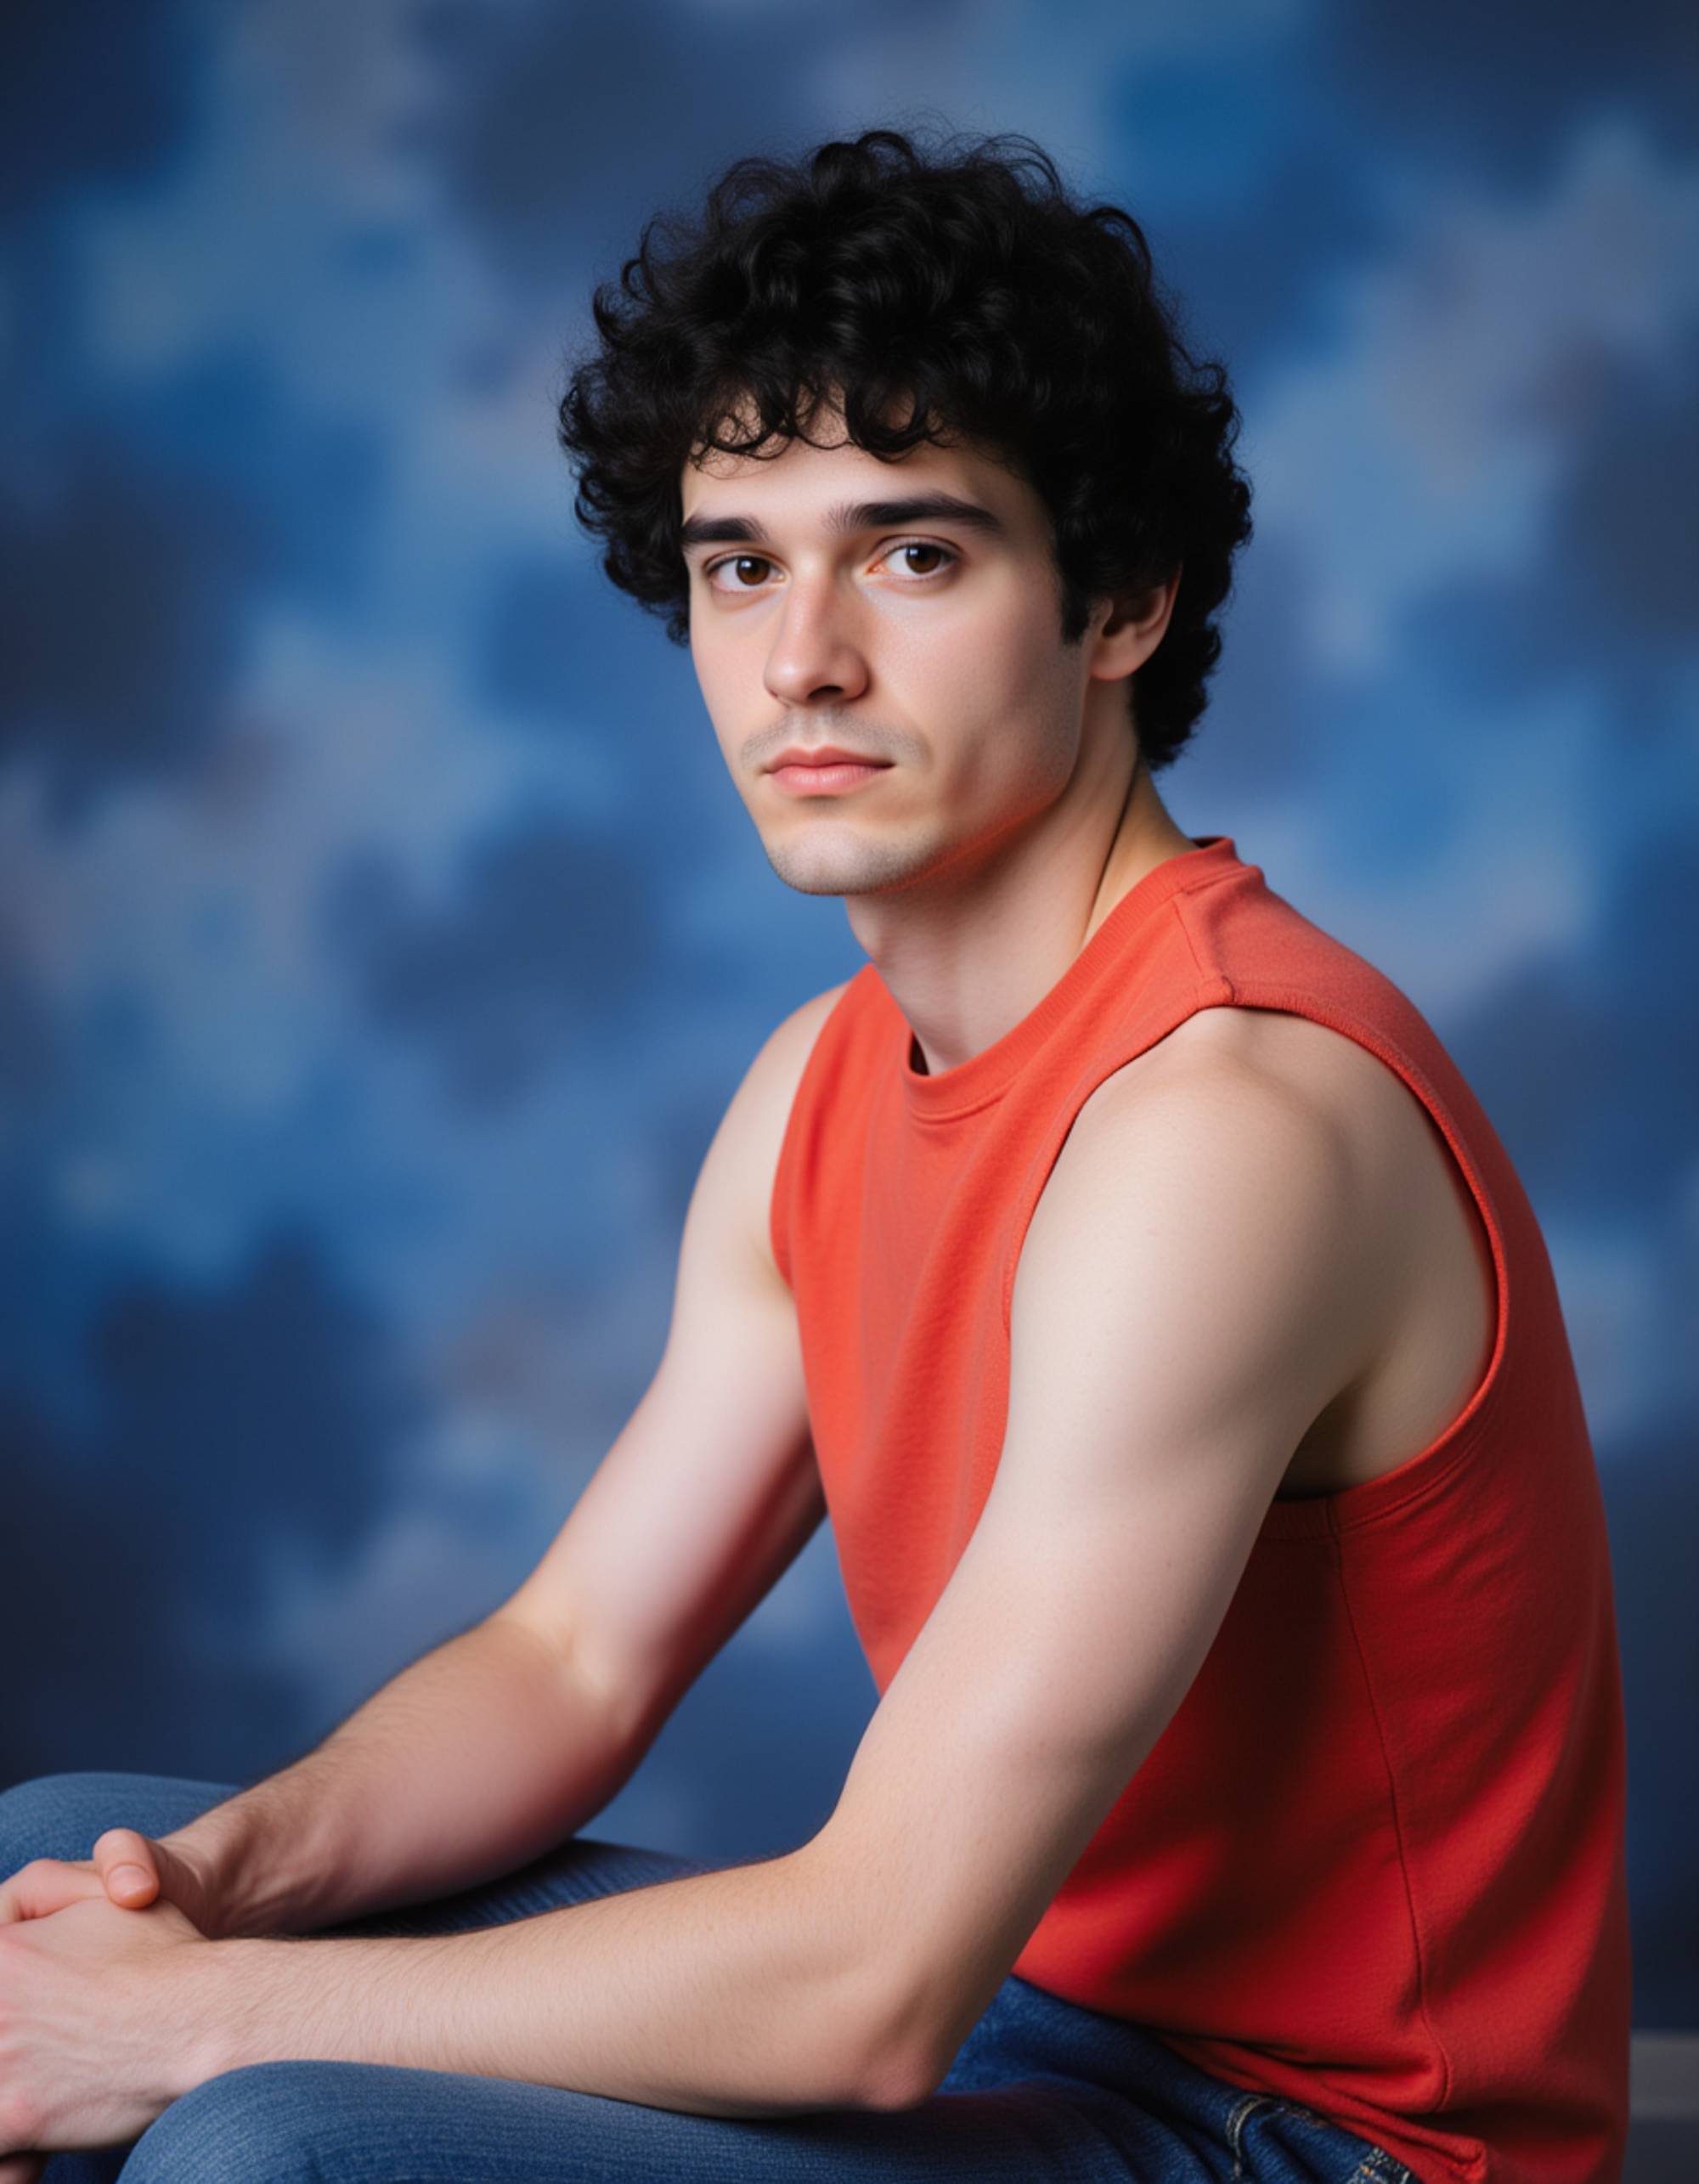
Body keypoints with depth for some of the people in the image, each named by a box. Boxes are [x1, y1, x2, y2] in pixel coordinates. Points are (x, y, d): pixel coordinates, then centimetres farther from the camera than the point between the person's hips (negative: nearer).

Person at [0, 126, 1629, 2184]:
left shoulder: (1230, 1114, -26)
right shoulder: (829, 1081, 4)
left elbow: (873, 1988, -28)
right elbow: (575, 1656, 7)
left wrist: (196, 2015, -21)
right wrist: (231, 1867, -12)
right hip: (1004, 1983, 8)